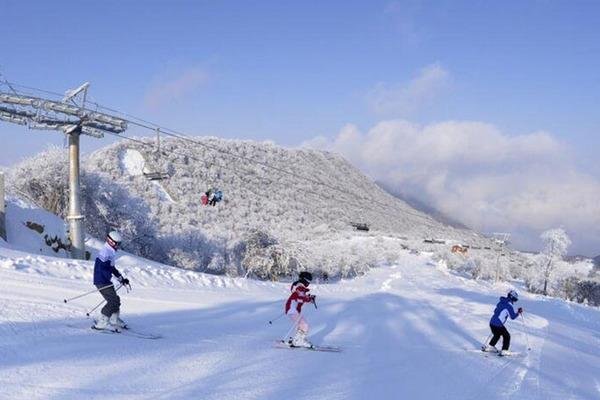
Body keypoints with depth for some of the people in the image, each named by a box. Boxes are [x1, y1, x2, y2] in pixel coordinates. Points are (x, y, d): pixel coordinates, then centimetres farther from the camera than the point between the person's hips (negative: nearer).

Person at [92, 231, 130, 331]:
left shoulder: (111, 252, 17)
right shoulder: (104, 252, -16)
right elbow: (102, 268, -24)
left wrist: (122, 278, 18)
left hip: (106, 281, 10)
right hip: (101, 281, -10)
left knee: (116, 300, 16)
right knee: (113, 301, -14)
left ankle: (115, 320, 32)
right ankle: (101, 323, -11)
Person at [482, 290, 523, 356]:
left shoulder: (501, 302, 12)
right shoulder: (509, 305, -13)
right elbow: (513, 316, -11)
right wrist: (518, 313, 3)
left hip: (492, 322, 8)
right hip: (498, 325, -8)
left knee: (496, 335, 30)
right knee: (507, 336, 9)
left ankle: (490, 346, 37)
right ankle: (504, 351, 2)